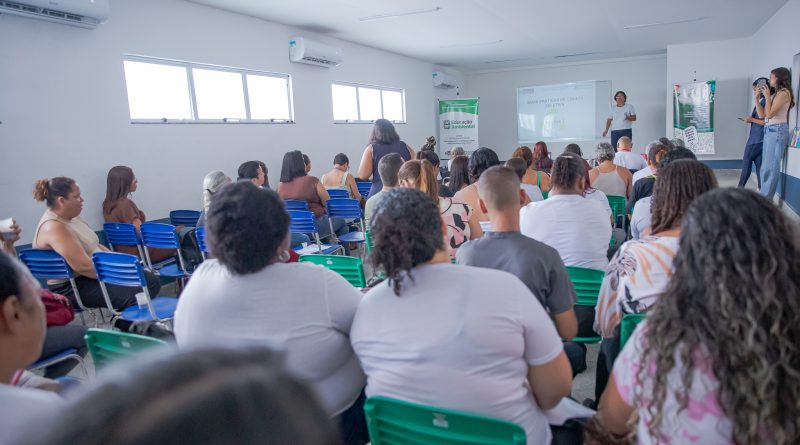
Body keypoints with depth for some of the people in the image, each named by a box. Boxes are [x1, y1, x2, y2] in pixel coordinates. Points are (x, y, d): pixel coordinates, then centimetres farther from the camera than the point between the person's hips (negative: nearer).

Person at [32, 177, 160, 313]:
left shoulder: (72, 217, 9)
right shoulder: (53, 227, -21)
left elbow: (94, 246, 18)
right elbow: (83, 266, -28)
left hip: (96, 272, 10)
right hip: (72, 288, -10)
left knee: (152, 281, -1)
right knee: (137, 294, -25)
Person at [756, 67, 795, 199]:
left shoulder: (784, 93, -7)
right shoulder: (774, 95, 16)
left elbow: (769, 114, -15)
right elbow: (762, 115, 14)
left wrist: (767, 96, -6)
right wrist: (757, 98, 11)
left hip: (777, 130, -9)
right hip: (769, 131, 9)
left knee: (770, 167, -9)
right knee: (765, 167, 11)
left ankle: (765, 199, -7)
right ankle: (763, 196, 16)